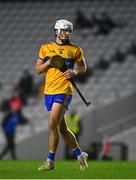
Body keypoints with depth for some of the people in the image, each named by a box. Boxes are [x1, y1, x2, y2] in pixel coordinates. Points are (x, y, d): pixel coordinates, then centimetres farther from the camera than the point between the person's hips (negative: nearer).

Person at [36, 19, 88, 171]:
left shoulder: (75, 50, 3)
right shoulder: (46, 48, 9)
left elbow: (83, 67, 15)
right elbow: (38, 70, 11)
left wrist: (75, 72, -6)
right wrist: (49, 62, -7)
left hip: (64, 91, -4)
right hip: (49, 91, 4)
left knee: (53, 125, -15)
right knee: (62, 128, 10)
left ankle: (50, 160, -9)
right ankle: (80, 155, 26)